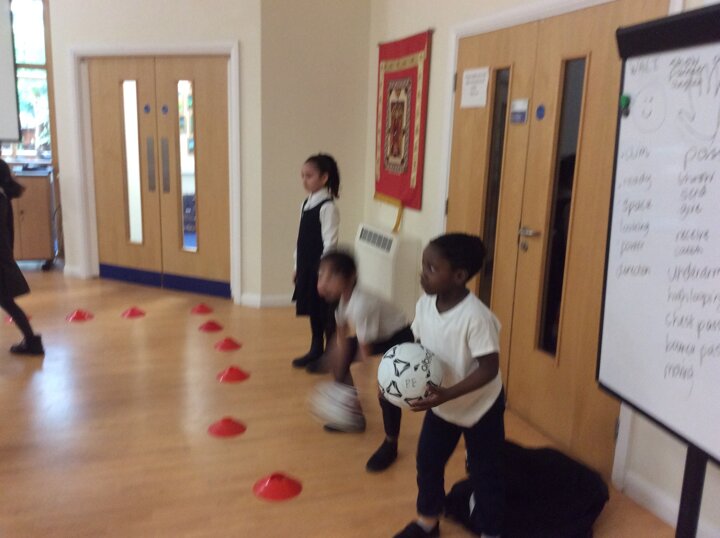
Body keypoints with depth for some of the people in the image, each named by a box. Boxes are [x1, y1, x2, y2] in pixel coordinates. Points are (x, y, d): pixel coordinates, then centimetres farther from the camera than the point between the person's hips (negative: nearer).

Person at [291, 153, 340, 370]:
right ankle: (316, 350, 30)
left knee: (326, 312, 3)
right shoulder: (306, 203, 10)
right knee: (312, 310, 17)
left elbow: (329, 243, -18)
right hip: (306, 267, 8)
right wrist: (297, 267, 15)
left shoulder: (327, 207, -15)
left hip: (321, 268, -8)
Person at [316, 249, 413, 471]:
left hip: (400, 337, -9)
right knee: (336, 356, 12)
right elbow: (342, 340, -4)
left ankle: (390, 445, -1)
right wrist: (341, 379, -6)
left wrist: (357, 393, -26)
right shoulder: (340, 296, -12)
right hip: (378, 336, 9)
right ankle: (354, 417, 26)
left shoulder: (361, 305, -37)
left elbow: (365, 353, -31)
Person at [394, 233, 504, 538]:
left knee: (484, 472, 10)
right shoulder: (424, 305, -14)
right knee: (428, 460, 16)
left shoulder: (476, 316, -33)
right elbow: (418, 347, 1)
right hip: (440, 404, 6)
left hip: (481, 406, -6)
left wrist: (446, 394, -36)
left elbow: (489, 369, -30)